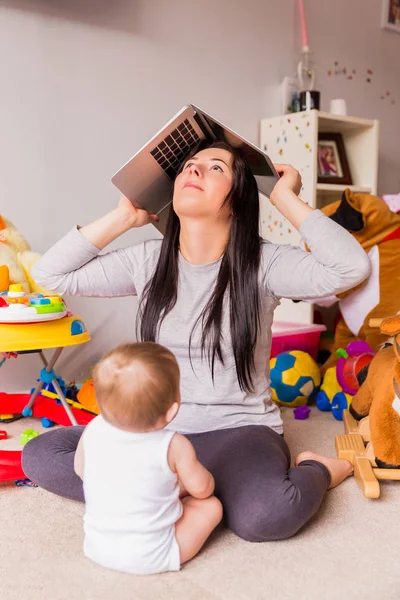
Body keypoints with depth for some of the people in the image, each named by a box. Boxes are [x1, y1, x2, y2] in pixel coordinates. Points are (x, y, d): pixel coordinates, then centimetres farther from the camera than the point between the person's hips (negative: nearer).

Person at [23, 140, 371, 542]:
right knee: (40, 456, -13)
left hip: (238, 430, -4)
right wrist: (124, 217, 1)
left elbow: (353, 267, -24)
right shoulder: (147, 261, 1)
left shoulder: (263, 264, -9)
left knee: (266, 514, -36)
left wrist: (286, 200, -14)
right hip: (157, 431, 5)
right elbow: (50, 274, 4)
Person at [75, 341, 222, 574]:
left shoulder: (93, 430, -15)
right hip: (148, 557, -3)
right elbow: (202, 488, -11)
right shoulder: (174, 446, -25)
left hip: (96, 547, 3)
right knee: (211, 505, 7)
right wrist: (181, 478, 12)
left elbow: (79, 469, 4)